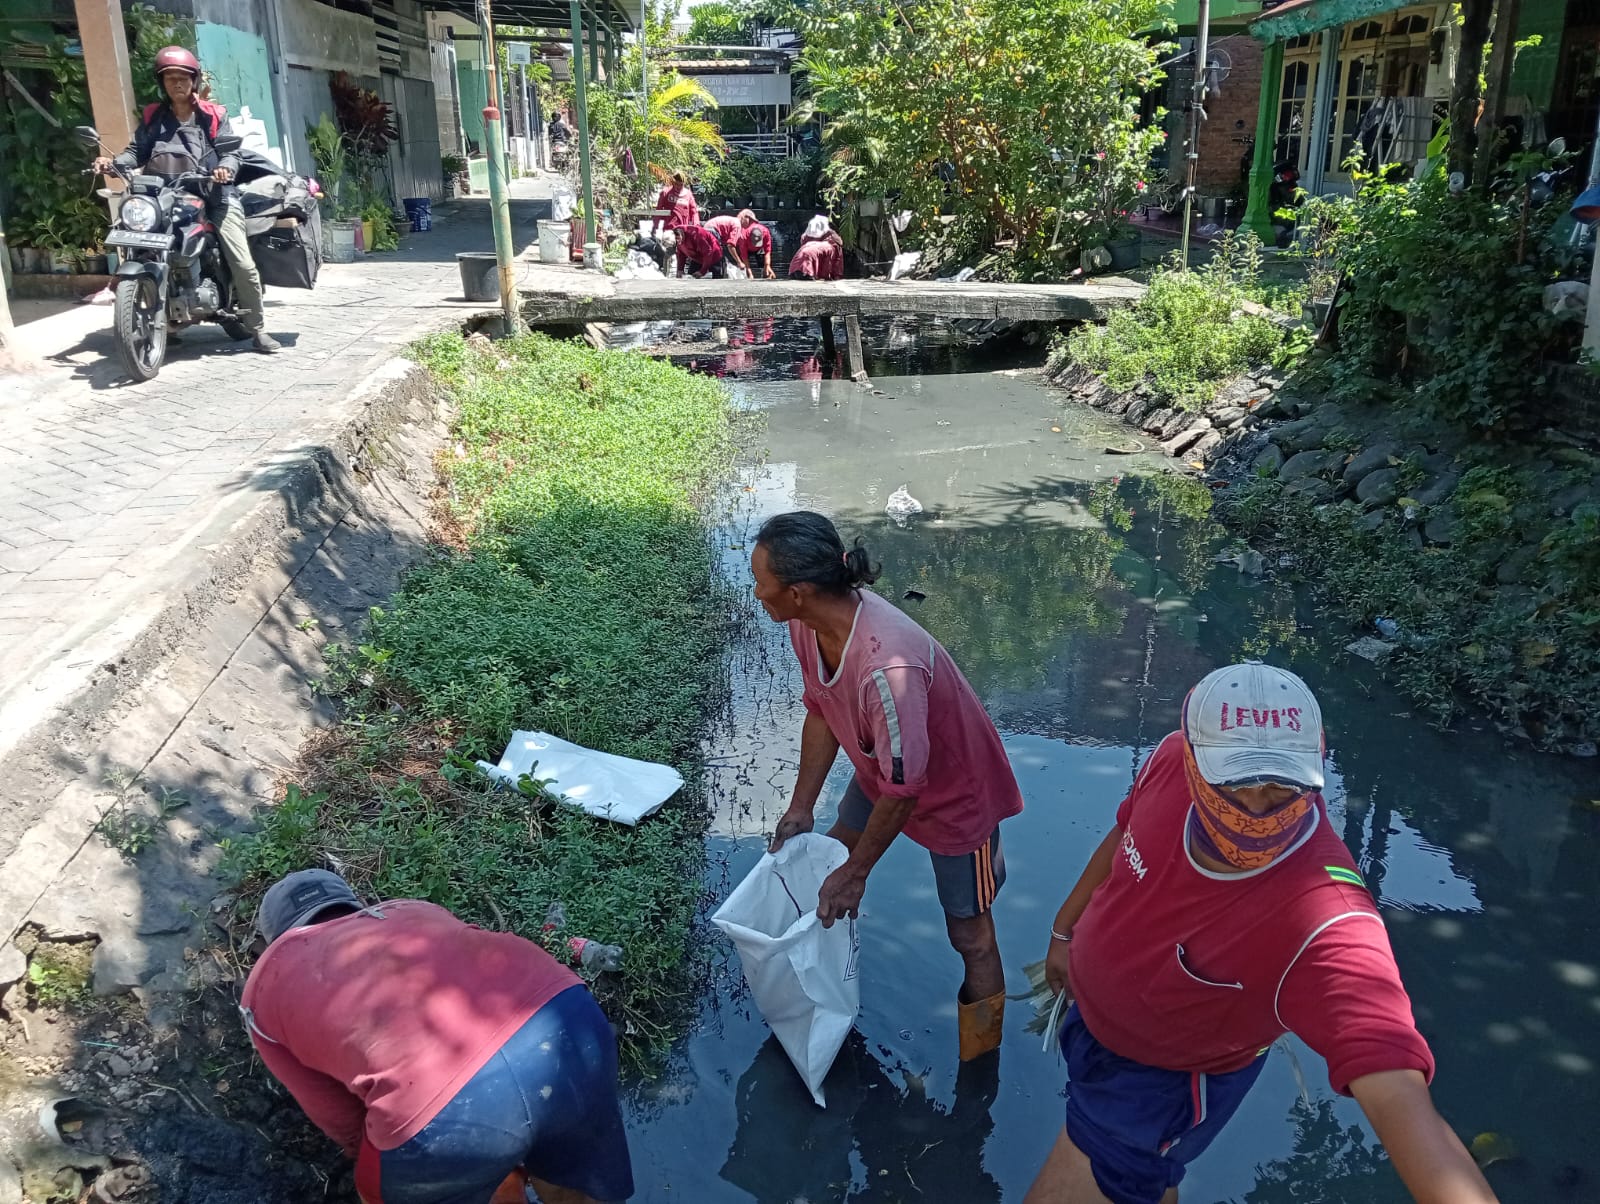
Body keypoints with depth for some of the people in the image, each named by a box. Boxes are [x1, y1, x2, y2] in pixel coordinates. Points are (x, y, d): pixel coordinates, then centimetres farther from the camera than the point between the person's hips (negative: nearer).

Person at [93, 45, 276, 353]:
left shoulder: (213, 115, 10)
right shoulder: (153, 118, 16)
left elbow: (231, 150, 0)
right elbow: (138, 152, 8)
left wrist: (226, 168, -23)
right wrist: (113, 162, -12)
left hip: (214, 194, -2)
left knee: (243, 264, -11)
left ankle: (257, 328, -2)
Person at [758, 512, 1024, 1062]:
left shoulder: (886, 667, -44)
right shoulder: (808, 622, -19)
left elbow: (903, 788, -32)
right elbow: (821, 711, -2)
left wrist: (855, 872, -18)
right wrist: (801, 808, 4)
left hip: (955, 793, -7)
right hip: (878, 772, 8)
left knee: (969, 935, 8)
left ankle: (981, 1060, 30)